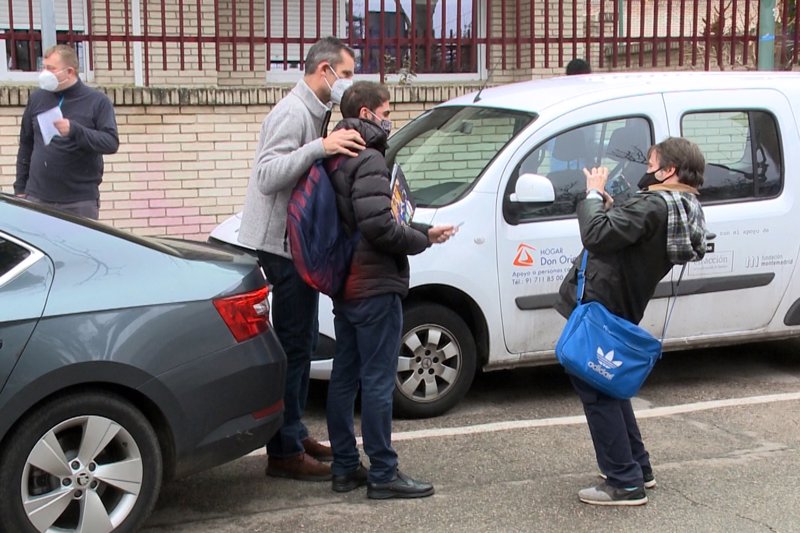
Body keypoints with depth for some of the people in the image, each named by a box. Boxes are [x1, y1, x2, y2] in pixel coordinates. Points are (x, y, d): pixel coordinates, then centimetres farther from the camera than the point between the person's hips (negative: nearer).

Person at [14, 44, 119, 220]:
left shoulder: (97, 101, 0)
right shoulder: (37, 98, 9)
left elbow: (112, 143, -10)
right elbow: (26, 145, 16)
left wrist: (75, 130, -23)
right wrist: (20, 187, 13)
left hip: (81, 201, -3)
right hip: (37, 198, 3)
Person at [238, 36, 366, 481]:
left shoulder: (316, 113, 16)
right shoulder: (292, 113, -15)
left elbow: (307, 175, 11)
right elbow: (267, 175, -27)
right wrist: (320, 148, -36)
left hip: (301, 242, 11)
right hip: (282, 243, -11)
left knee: (302, 341, 18)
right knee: (293, 344, -8)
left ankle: (296, 433, 30)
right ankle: (285, 452, -2)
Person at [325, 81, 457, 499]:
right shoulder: (368, 160, -15)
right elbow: (378, 225, -25)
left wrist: (424, 230, 11)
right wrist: (421, 240, -8)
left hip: (347, 287, 10)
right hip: (375, 288, -10)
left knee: (344, 377, 12)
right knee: (378, 381, -5)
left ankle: (344, 468, 20)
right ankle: (383, 475, 0)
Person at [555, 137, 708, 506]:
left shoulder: (654, 205, -20)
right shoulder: (687, 212, 10)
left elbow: (596, 236, -26)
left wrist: (594, 195, -11)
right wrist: (609, 208, 2)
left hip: (596, 308, -10)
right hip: (619, 310, 10)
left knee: (596, 392, -1)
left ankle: (625, 483, 4)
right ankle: (638, 469, 32)